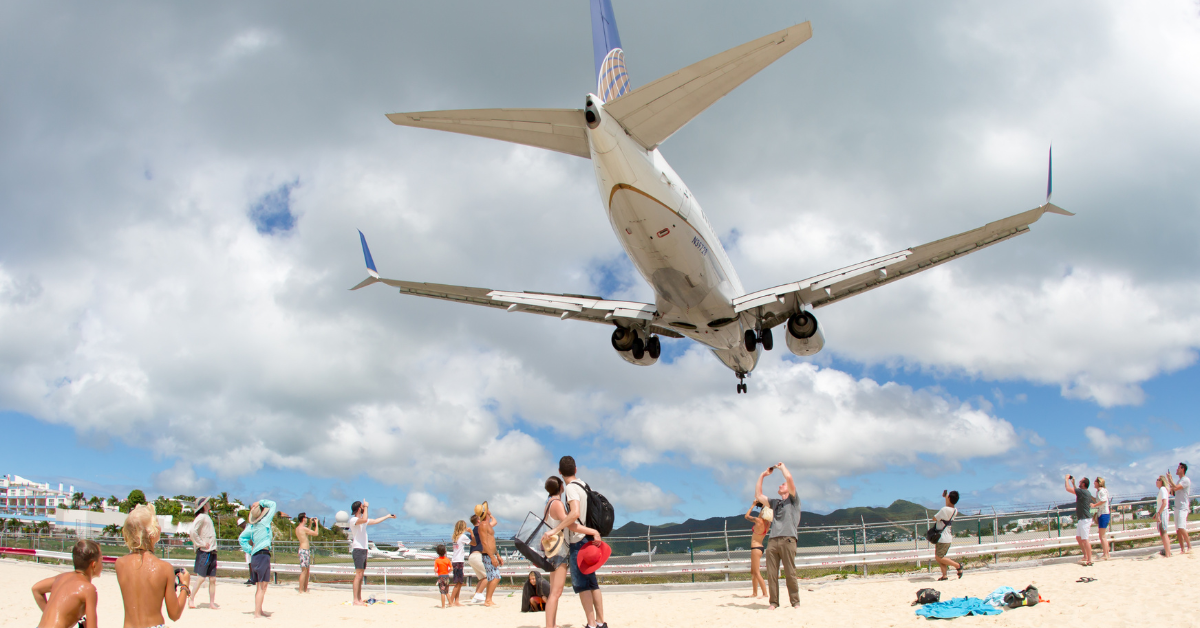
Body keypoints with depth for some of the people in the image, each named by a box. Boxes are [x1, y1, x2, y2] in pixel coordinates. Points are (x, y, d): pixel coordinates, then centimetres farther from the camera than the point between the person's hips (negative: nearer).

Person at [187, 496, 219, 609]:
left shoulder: (207, 517, 18)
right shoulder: (201, 517, -9)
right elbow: (192, 531, -22)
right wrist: (201, 543, -18)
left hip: (212, 552, 8)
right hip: (204, 552, -8)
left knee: (212, 579, 5)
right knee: (201, 578, -6)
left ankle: (212, 603, 7)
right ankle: (191, 599, 6)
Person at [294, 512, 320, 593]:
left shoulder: (297, 528, 13)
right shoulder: (303, 528, -16)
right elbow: (316, 533, -12)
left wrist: (310, 523, 26)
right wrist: (316, 523, -1)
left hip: (302, 550, 10)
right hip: (304, 550, -10)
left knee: (307, 571, 13)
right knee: (304, 571, -8)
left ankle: (305, 589, 17)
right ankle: (301, 590, -8)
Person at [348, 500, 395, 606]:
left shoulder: (362, 520, 19)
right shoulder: (353, 520, -9)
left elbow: (375, 521, 32)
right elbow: (364, 520, -29)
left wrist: (388, 516, 39)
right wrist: (366, 507, -16)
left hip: (364, 549, 9)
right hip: (358, 549, -9)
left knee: (361, 575, 8)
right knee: (358, 575, -13)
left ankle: (359, 599, 10)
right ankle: (356, 600, -15)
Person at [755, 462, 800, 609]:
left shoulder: (793, 500, 13)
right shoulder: (775, 503, 28)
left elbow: (789, 478, -1)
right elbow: (758, 495, 27)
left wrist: (782, 467, 16)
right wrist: (762, 476, 28)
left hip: (788, 539, -5)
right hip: (772, 541, 5)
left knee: (790, 573, -6)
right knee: (771, 574, -3)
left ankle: (795, 602, 1)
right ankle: (773, 602, 1)